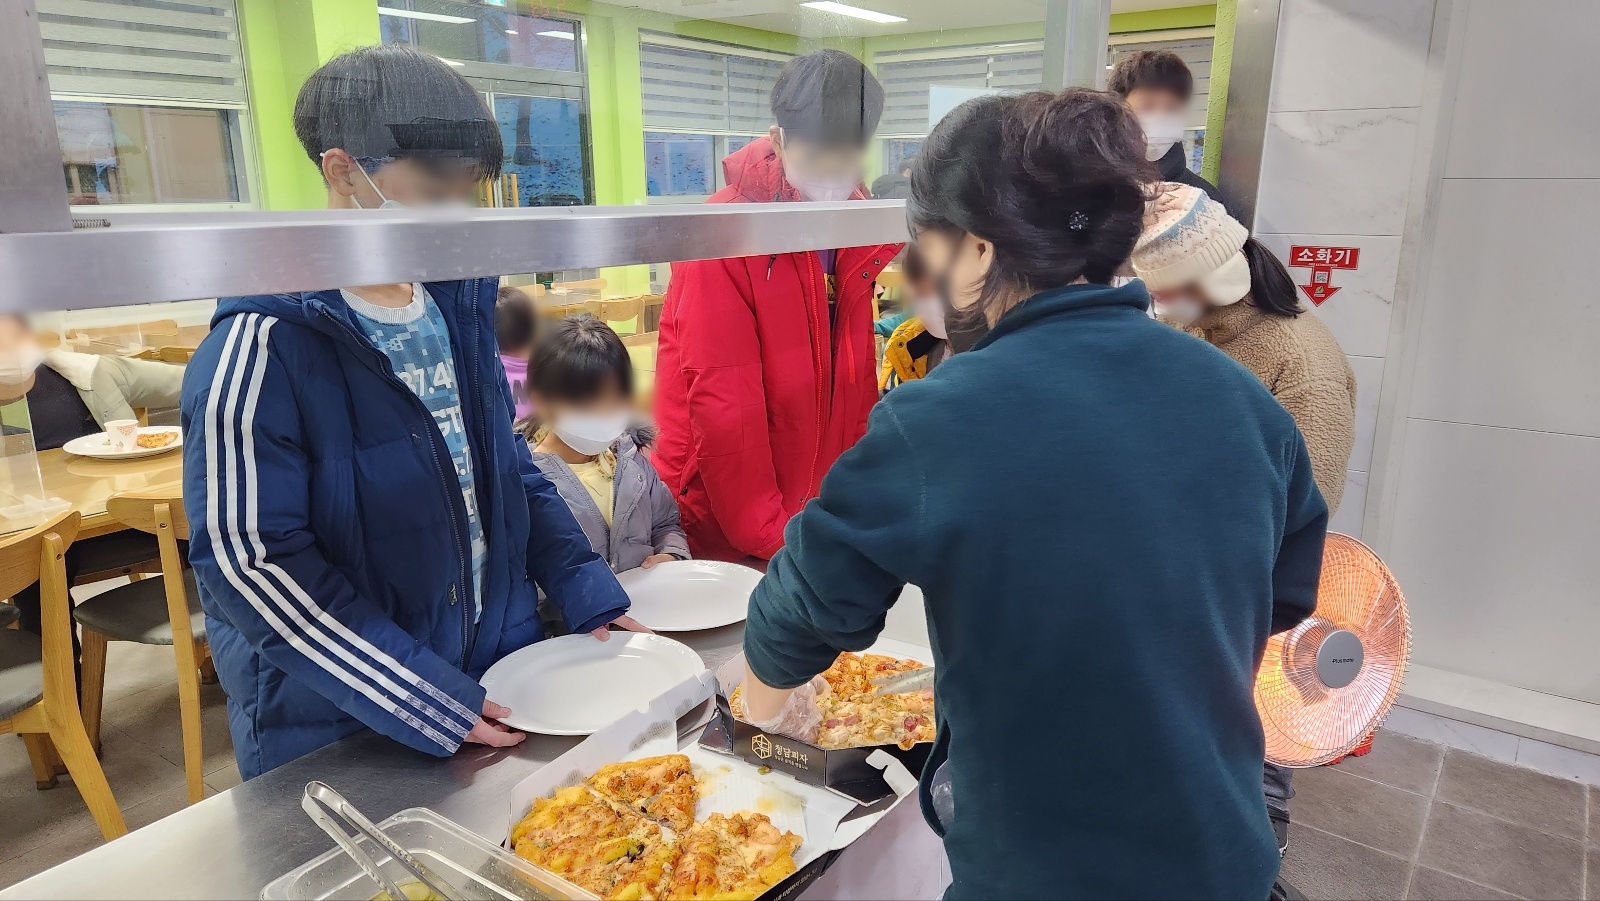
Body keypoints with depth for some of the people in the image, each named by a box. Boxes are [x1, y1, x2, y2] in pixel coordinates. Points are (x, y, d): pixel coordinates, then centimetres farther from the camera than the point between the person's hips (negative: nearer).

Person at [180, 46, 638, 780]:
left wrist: (590, 596, 2)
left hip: (496, 681, 6)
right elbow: (250, 562, -20)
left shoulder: (459, 305, 2)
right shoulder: (265, 343, -20)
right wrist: (424, 703, -22)